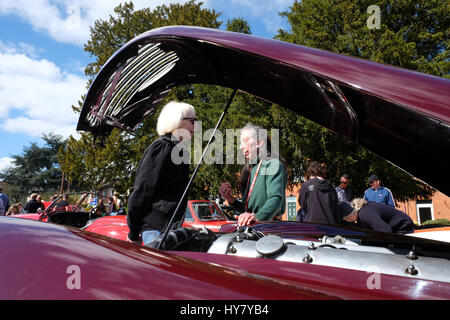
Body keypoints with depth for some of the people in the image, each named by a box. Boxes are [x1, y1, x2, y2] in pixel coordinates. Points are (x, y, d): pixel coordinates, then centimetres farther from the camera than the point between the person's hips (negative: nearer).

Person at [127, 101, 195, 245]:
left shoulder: (175, 149, 17)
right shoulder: (161, 147, -13)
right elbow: (142, 191, -16)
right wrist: (134, 234, -13)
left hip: (169, 227, 9)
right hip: (156, 229, -9)